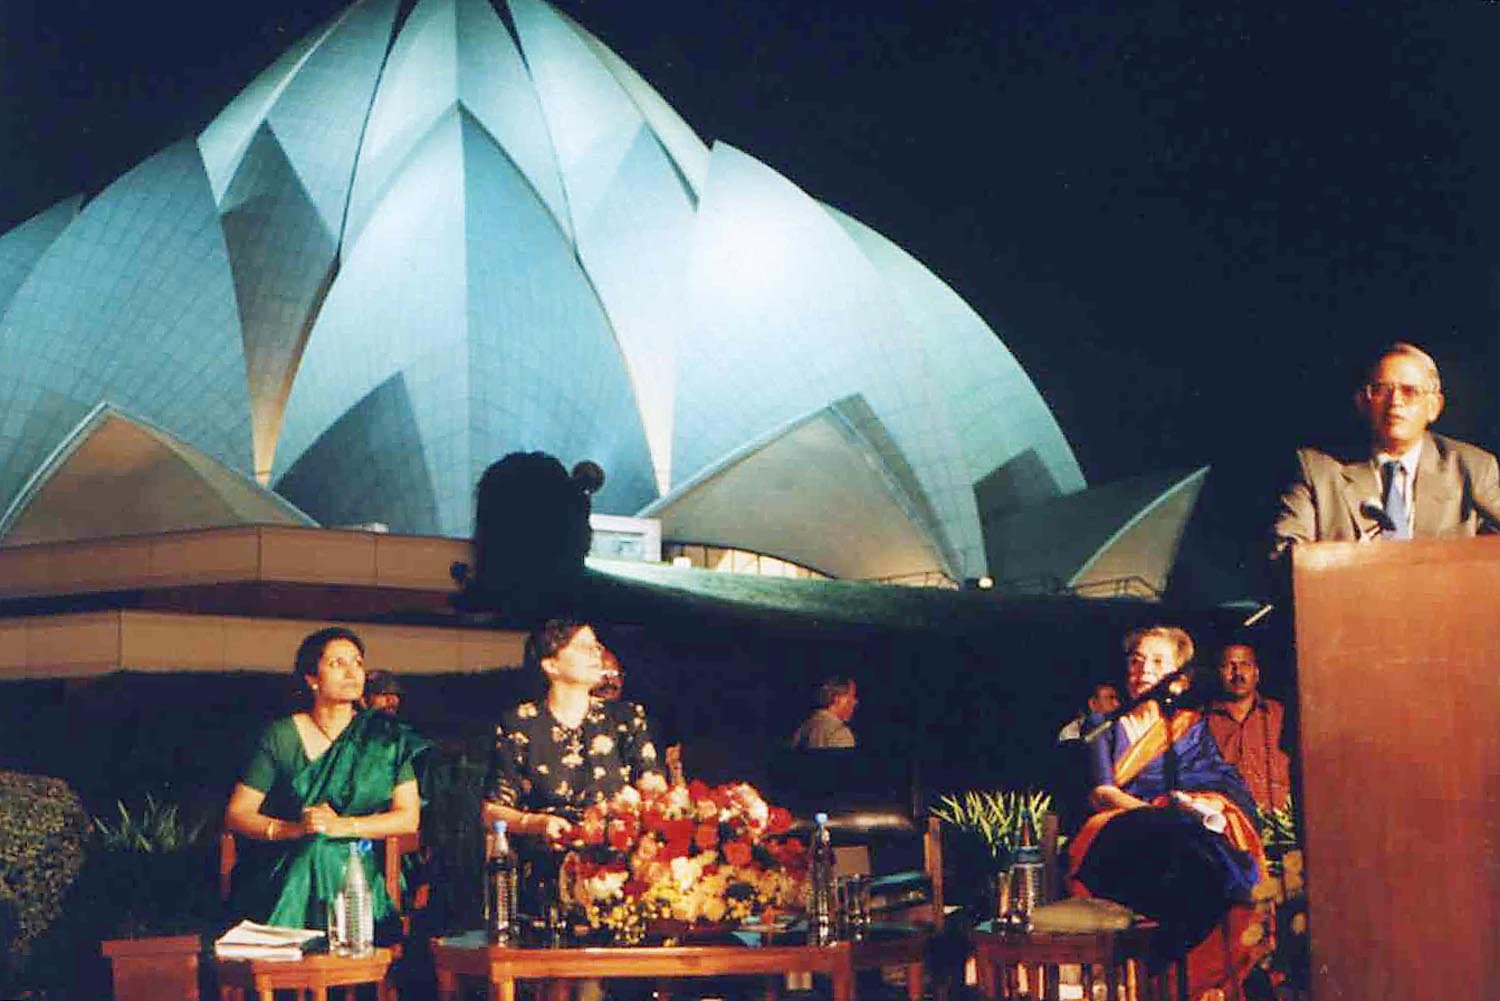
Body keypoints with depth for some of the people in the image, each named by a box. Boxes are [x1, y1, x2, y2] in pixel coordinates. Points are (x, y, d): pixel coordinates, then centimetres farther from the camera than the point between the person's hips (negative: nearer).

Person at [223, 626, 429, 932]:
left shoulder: (386, 737, 8)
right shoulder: (280, 737, 5)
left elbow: (408, 817, 2)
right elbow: (236, 814, 3)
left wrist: (342, 826, -11)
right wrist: (293, 829, -14)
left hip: (355, 884, 1)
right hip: (285, 890, -1)